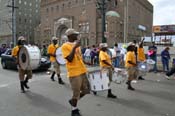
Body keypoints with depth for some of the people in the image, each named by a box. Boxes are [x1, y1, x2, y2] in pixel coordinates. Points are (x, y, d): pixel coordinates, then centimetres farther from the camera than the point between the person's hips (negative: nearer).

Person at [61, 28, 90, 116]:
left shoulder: (77, 45, 15)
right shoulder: (65, 46, -9)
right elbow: (70, 59, -19)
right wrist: (74, 47, -21)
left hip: (82, 71, 8)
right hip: (74, 73, -8)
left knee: (86, 90, 14)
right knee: (76, 93, 3)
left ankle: (73, 101, 36)